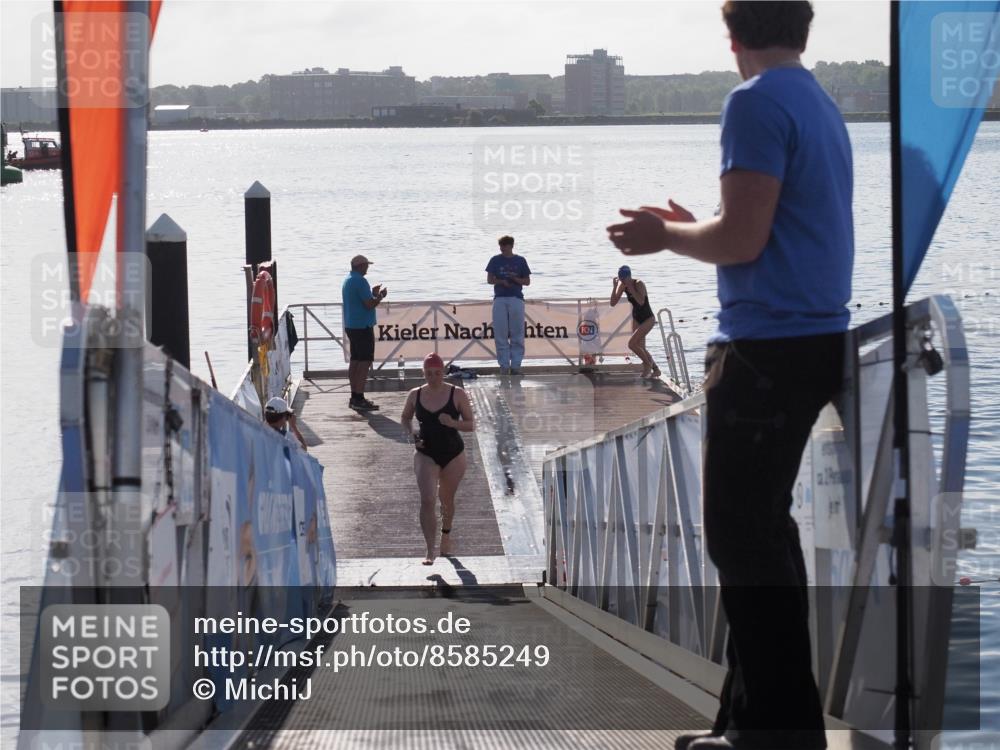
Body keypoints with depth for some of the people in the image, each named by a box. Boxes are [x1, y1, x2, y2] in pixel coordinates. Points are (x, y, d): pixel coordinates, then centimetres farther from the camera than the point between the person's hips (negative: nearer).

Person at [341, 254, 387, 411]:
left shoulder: (347, 281, 14)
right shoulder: (360, 281, -17)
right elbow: (369, 304, -20)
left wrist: (373, 293, 22)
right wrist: (380, 296, -3)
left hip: (350, 326, 10)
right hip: (363, 326, -10)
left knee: (355, 361, 13)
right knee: (365, 362, -8)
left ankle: (354, 397, 17)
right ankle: (359, 399, -12)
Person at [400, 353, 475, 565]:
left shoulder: (457, 395, -8)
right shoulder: (415, 395, -2)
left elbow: (471, 425, -5)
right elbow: (405, 418, 15)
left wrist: (453, 423, -25)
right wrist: (411, 433, -6)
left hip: (453, 454, 0)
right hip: (426, 454, 0)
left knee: (446, 499, 16)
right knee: (427, 500, -16)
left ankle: (446, 533, 48)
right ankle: (430, 551, -16)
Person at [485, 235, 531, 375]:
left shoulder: (520, 261, 5)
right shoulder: (495, 260, 7)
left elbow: (527, 281, 7)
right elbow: (489, 279, 7)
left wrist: (515, 279, -12)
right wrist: (501, 281, -12)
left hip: (516, 299, -1)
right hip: (499, 299, 1)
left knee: (517, 335, -1)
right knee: (500, 335, -1)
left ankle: (516, 365, 4)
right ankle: (504, 365, 4)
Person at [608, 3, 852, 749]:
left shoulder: (757, 104, -14)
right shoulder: (822, 106, 15)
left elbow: (742, 242, -18)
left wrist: (665, 237, -2)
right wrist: (689, 228, 20)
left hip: (768, 345, -10)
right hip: (815, 338, 10)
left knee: (742, 534, -4)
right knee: (762, 526, 17)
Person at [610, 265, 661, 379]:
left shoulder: (639, 284, -23)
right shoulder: (622, 285, -6)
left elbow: (641, 302, -39)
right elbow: (613, 303, -8)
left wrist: (631, 288, -35)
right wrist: (614, 287, -18)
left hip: (648, 319, -7)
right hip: (636, 319, 7)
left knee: (632, 344, -18)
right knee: (641, 349, 10)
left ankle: (647, 363, 4)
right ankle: (655, 370, 29)